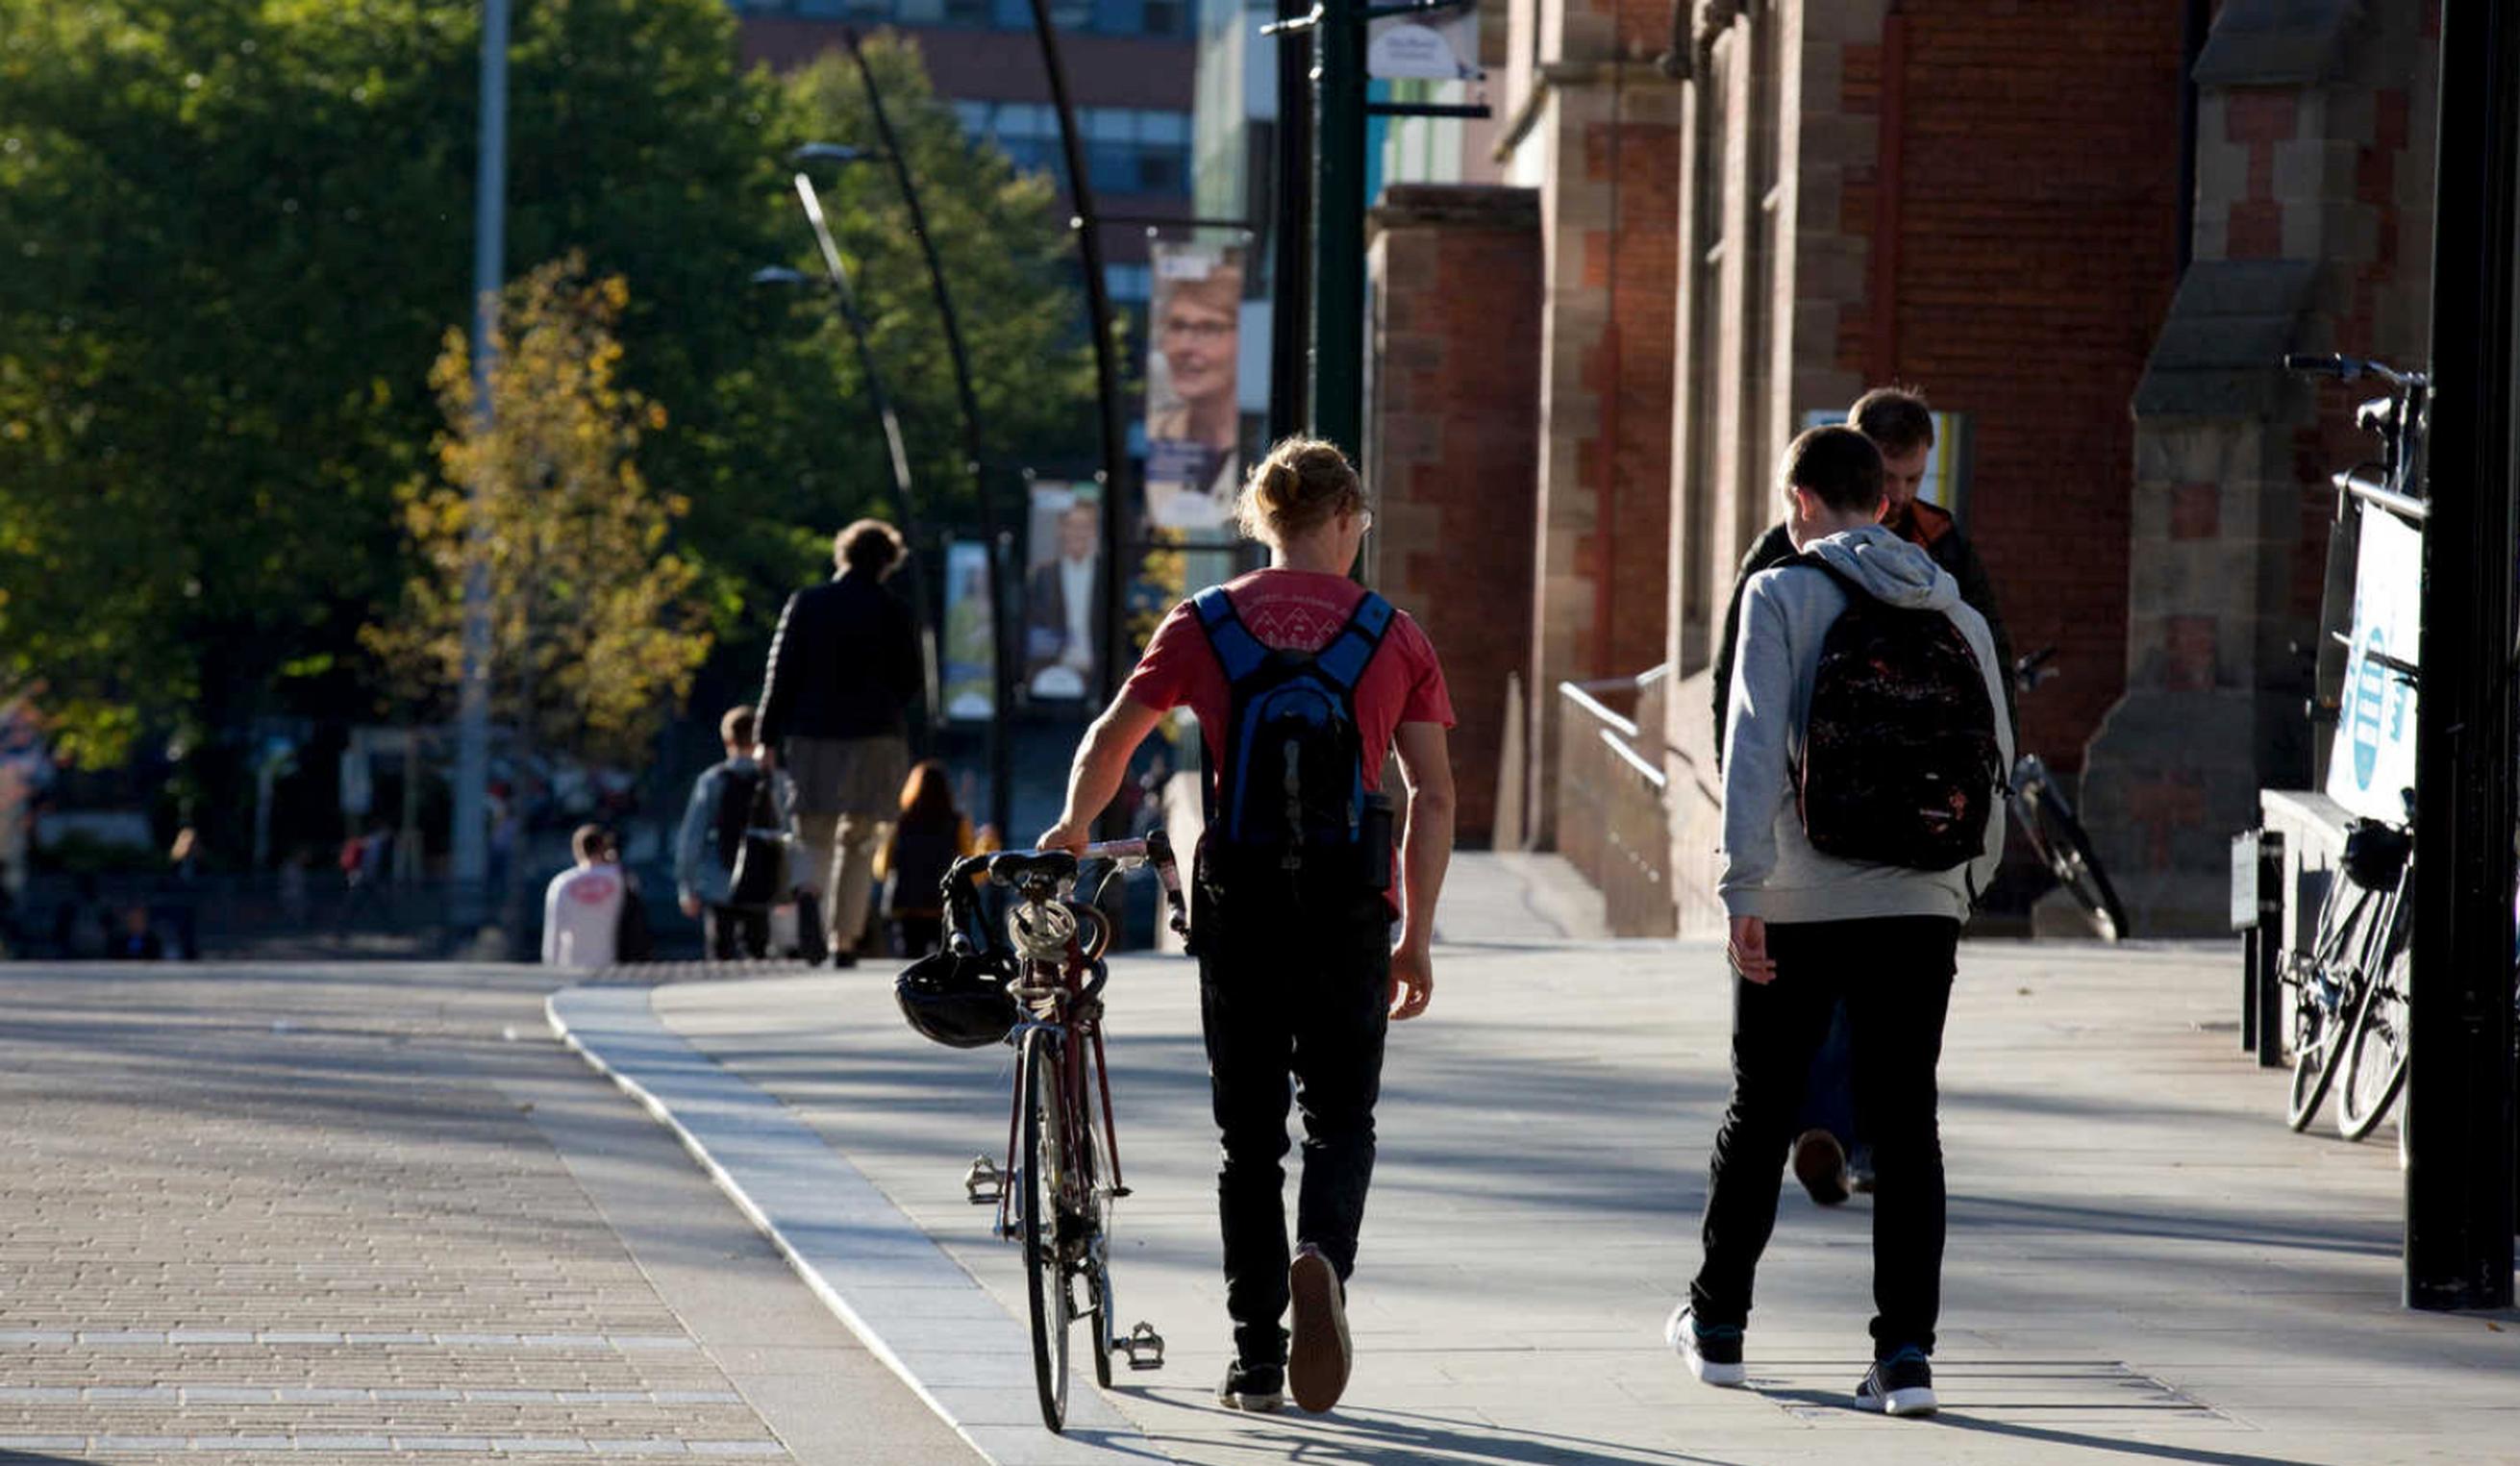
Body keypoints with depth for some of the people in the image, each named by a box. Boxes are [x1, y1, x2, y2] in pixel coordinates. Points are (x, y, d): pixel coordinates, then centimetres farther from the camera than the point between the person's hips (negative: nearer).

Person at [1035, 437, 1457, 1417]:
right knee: (1341, 1116, 10)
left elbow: (1110, 741, 5)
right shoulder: (1392, 636, 1)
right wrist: (1417, 937, 6)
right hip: (1348, 907, -1)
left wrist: (1072, 830, 25)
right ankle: (1323, 1254, -21)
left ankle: (1256, 1359, 10)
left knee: (1248, 1132, 10)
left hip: (1237, 903, 1)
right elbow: (1433, 796, -1)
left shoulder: (1205, 623, 1)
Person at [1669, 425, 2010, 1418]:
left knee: (1760, 1112, 12)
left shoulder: (1782, 596, -3)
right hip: (1923, 905, 3)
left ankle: (1716, 1322, 26)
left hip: (1802, 903, -3)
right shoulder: (1954, 614, 10)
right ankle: (1905, 1348, -6)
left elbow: (1756, 747, -13)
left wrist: (1742, 892, -16)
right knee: (1904, 1122, 3)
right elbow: (1996, 762, 11)